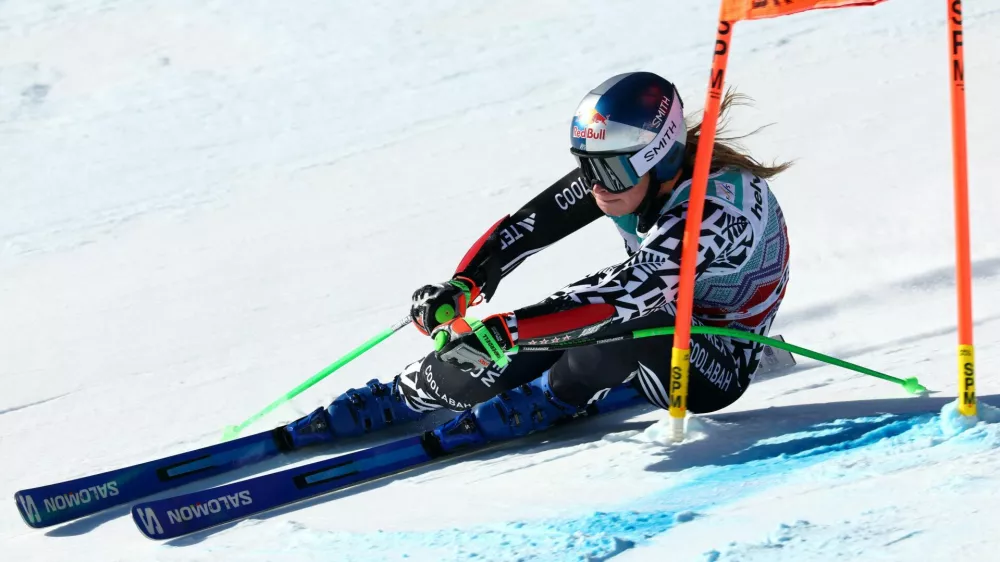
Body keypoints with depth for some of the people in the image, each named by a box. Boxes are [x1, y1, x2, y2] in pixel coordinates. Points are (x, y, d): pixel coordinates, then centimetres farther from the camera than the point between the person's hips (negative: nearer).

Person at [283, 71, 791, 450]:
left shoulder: (716, 210, -36)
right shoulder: (618, 170, -14)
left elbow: (623, 298, -44)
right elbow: (526, 225, -14)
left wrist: (504, 332, -49)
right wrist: (460, 287, -31)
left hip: (716, 366, -6)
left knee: (622, 328, -38)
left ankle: (546, 401, -11)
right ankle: (394, 399, 6)